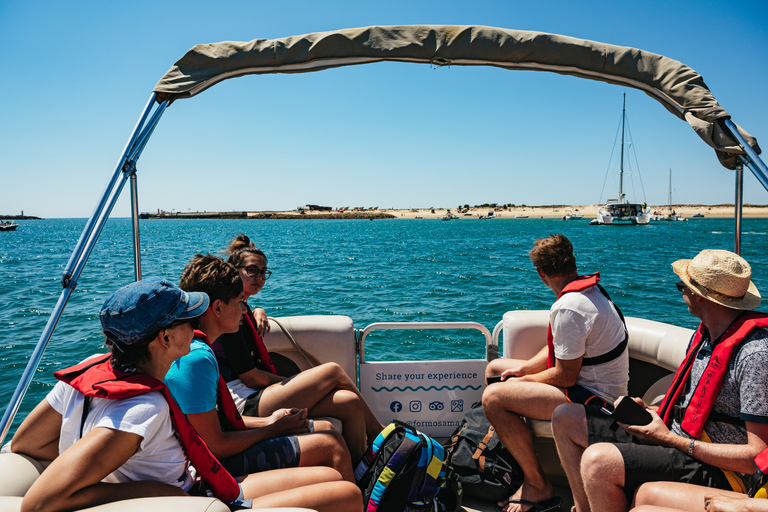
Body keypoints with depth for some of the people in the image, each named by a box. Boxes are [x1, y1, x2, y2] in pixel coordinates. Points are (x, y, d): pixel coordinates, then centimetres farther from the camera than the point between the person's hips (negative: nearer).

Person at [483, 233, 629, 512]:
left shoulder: (568, 307, -27)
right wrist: (523, 368, 4)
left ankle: (537, 486, -8)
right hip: (594, 382, 11)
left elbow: (565, 376, -23)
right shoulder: (591, 288, 5)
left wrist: (522, 380, -7)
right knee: (494, 368, 13)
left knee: (493, 397, -25)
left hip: (594, 398, -11)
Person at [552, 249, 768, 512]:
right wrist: (648, 410, 0)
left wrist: (670, 439, -20)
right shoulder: (705, 334, 7)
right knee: (564, 418, 5)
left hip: (716, 470, -9)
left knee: (598, 461, -35)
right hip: (679, 436, 9)